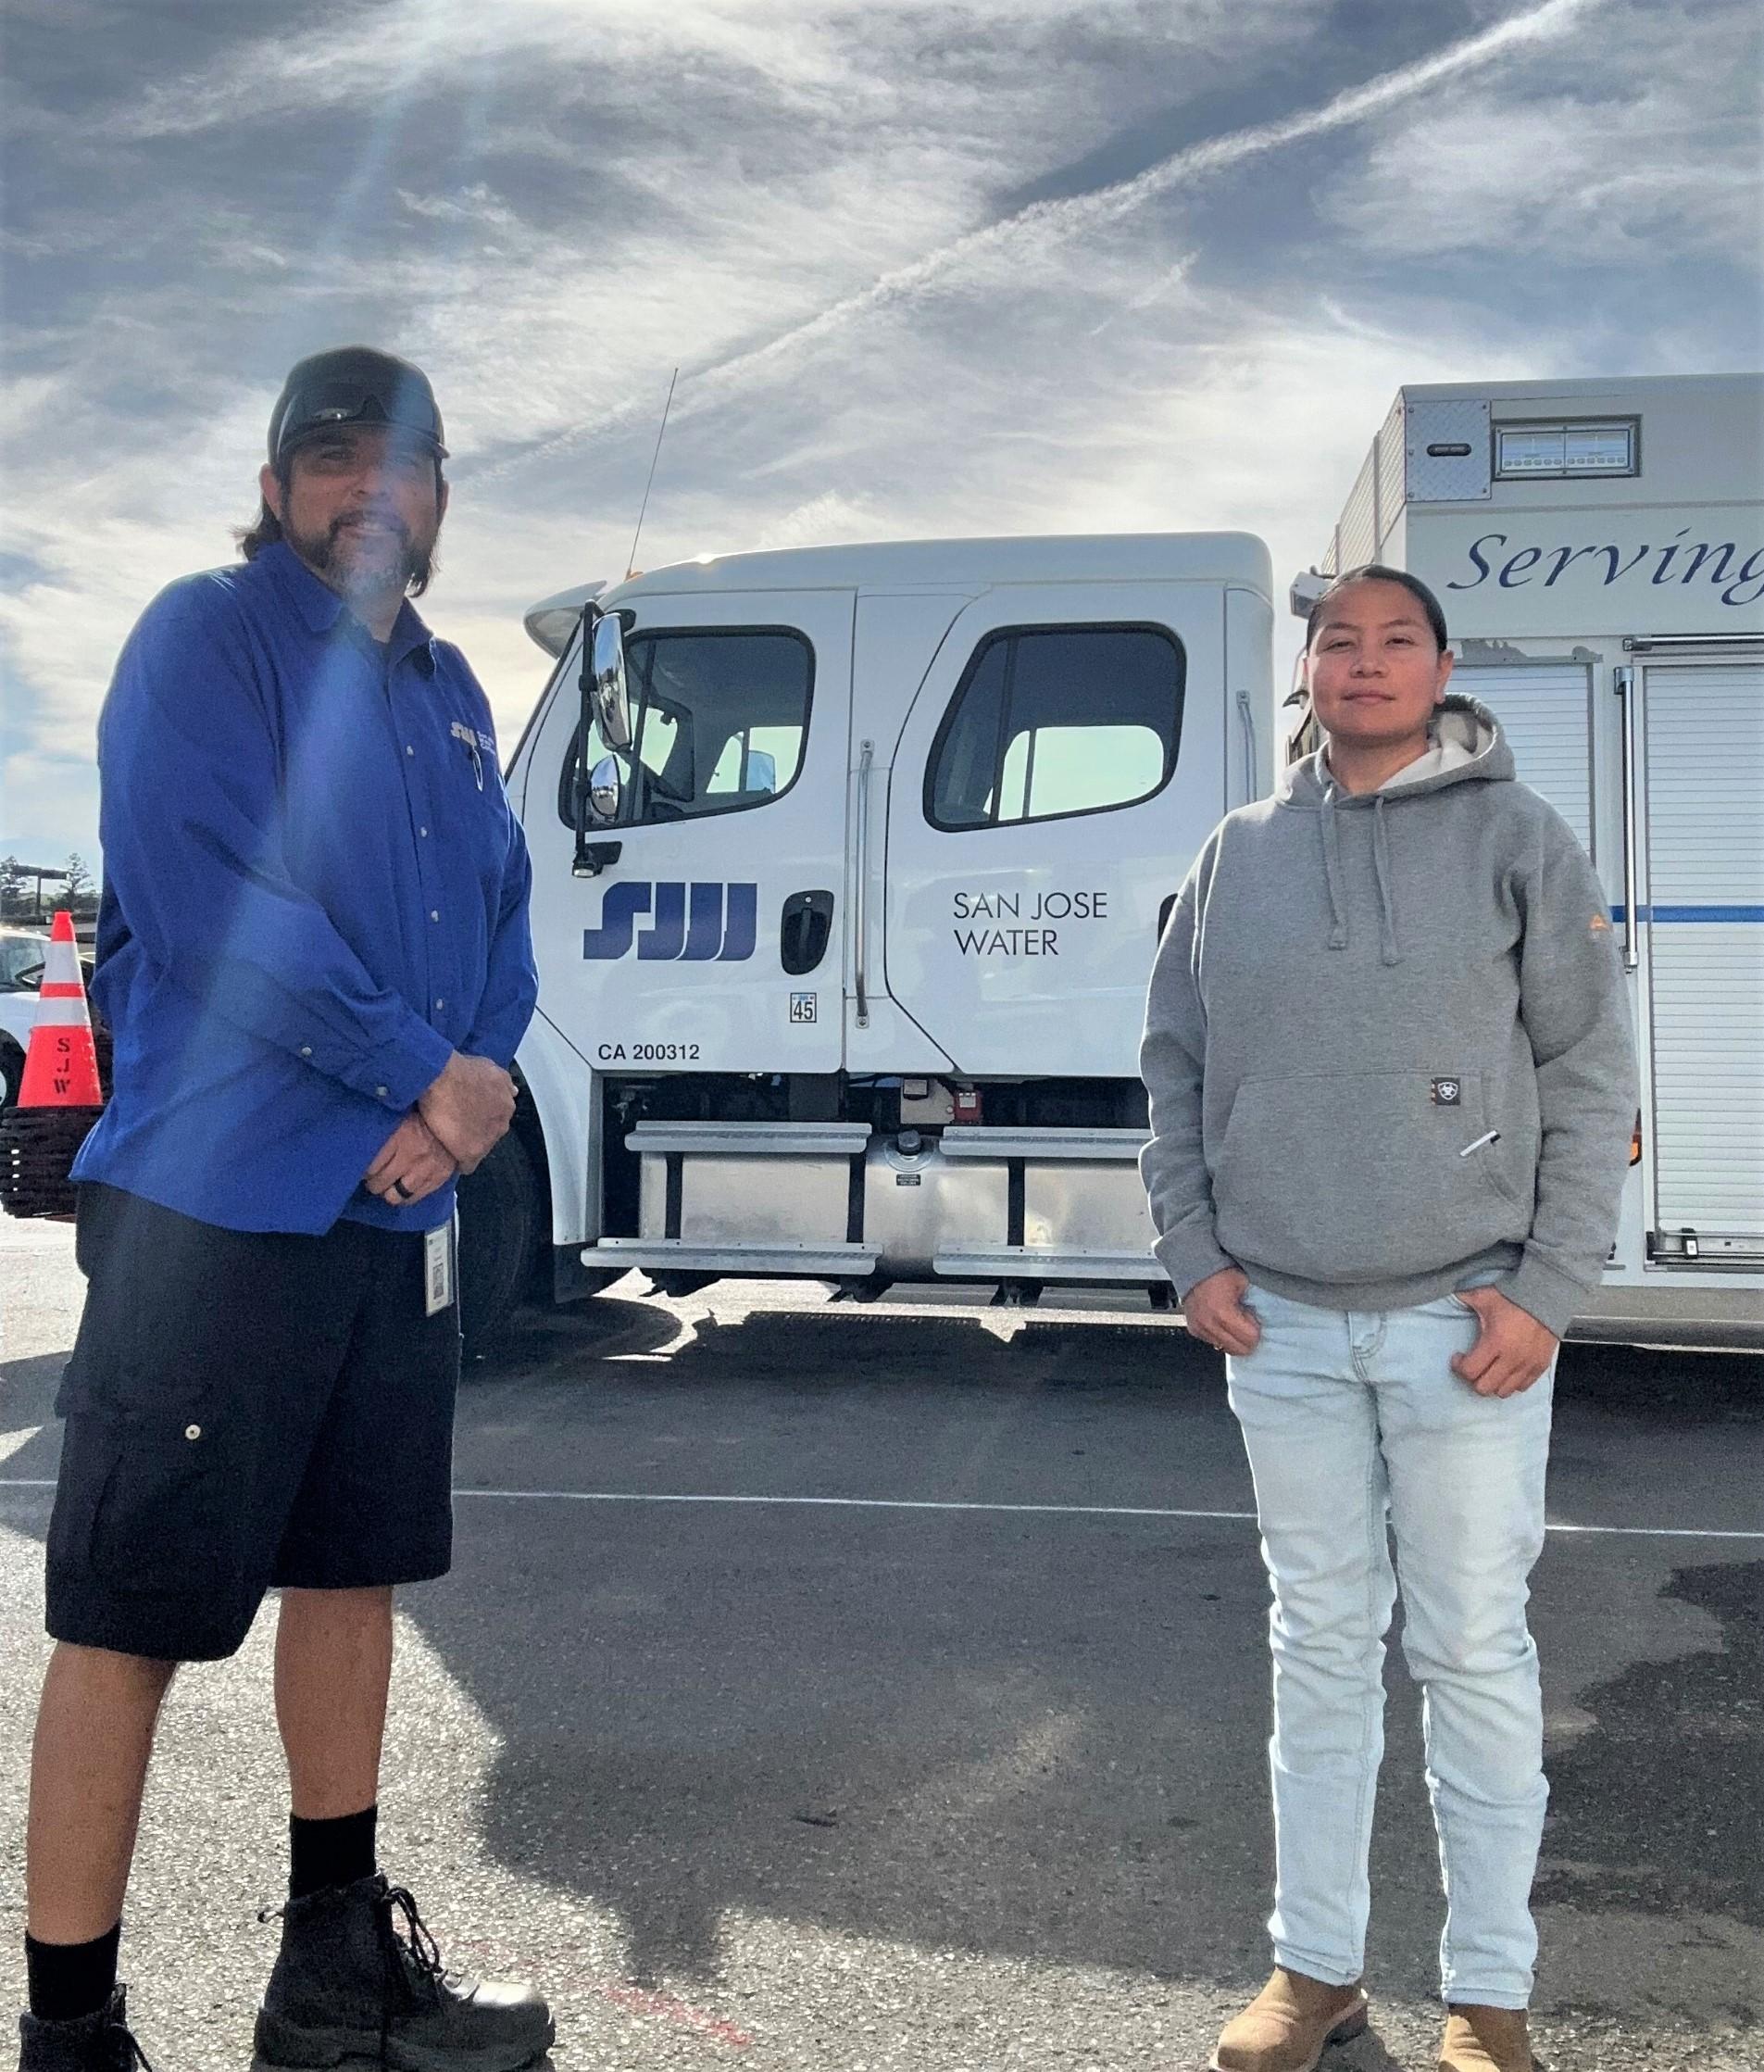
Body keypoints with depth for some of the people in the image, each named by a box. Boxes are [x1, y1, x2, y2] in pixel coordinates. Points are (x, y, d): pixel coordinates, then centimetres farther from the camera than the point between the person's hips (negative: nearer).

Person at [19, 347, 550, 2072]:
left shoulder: (447, 692, 16)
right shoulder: (204, 639, -6)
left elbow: (501, 920, 12)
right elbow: (212, 904, -19)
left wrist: (469, 1091, -8)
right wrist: (433, 1074, -15)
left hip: (397, 1210, 8)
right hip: (212, 1204, -8)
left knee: (354, 1566, 16)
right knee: (132, 1613, -2)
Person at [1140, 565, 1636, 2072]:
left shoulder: (1518, 838, -1)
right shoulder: (1242, 850, 8)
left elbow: (1593, 1081, -3)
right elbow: (1178, 1062, 11)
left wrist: (1547, 1292, -9)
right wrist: (1193, 1253, 2)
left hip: (1466, 1324, -3)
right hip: (1280, 1325, 3)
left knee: (1475, 1653, 5)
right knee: (1320, 1643, 13)